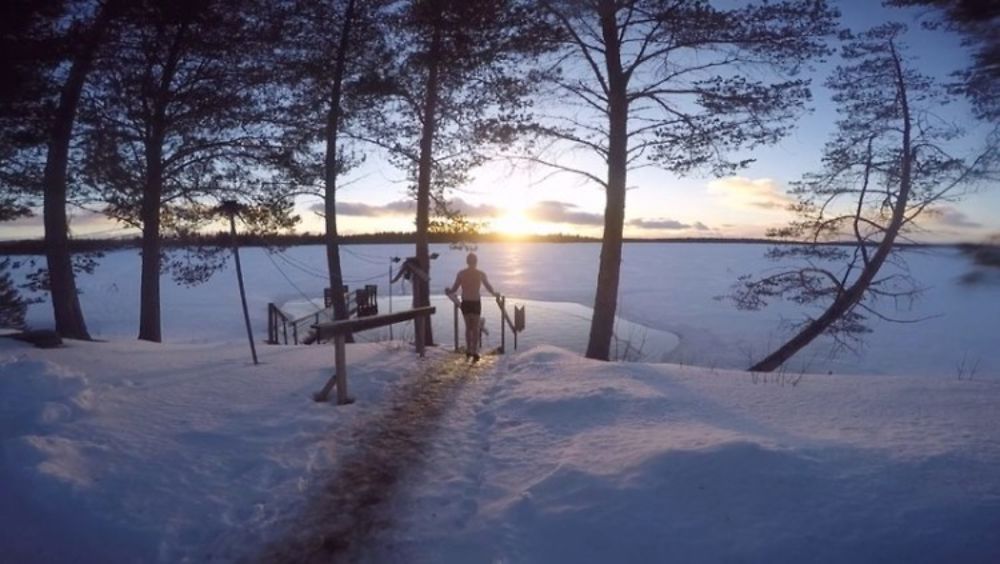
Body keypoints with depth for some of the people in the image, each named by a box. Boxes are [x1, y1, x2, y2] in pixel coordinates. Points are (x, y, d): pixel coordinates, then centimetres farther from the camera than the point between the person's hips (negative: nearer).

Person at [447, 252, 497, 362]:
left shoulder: (461, 273, -1)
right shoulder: (481, 274, -3)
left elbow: (454, 289, -3)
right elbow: (489, 288, 6)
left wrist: (448, 291, 17)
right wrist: (495, 294, 25)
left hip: (465, 303, 2)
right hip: (476, 303, -2)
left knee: (468, 327, 17)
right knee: (475, 328, 6)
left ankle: (469, 351, 22)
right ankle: (474, 352, -3)